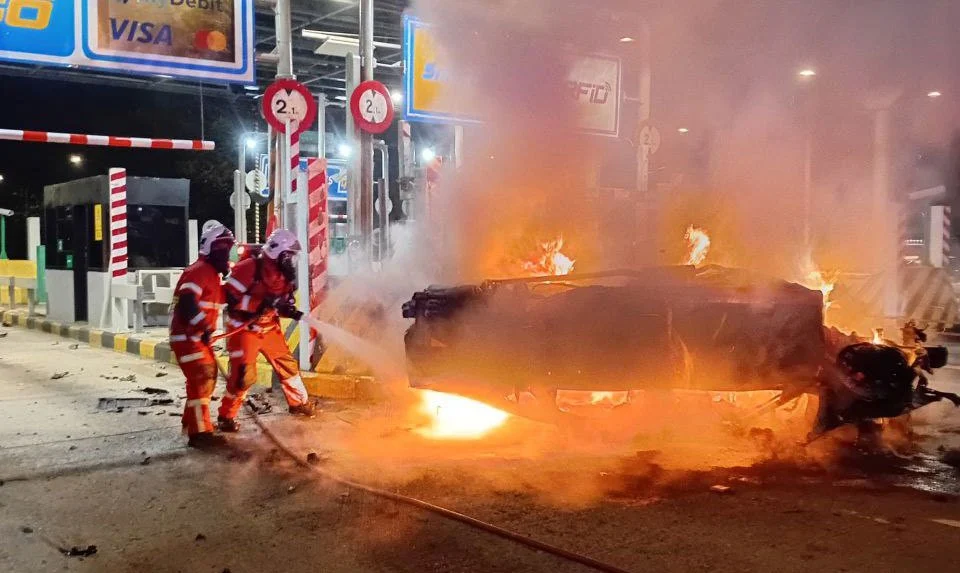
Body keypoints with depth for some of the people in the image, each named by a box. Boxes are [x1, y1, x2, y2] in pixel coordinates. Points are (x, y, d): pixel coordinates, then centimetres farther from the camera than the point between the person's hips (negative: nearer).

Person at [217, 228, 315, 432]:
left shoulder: (284, 274, 2)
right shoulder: (249, 268, -22)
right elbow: (230, 297, -24)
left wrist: (291, 311, -13)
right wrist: (260, 303, -29)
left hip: (269, 328, 7)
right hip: (243, 329, -7)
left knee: (287, 364, 11)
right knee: (244, 374, -9)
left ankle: (299, 403, 31)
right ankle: (226, 416, 8)